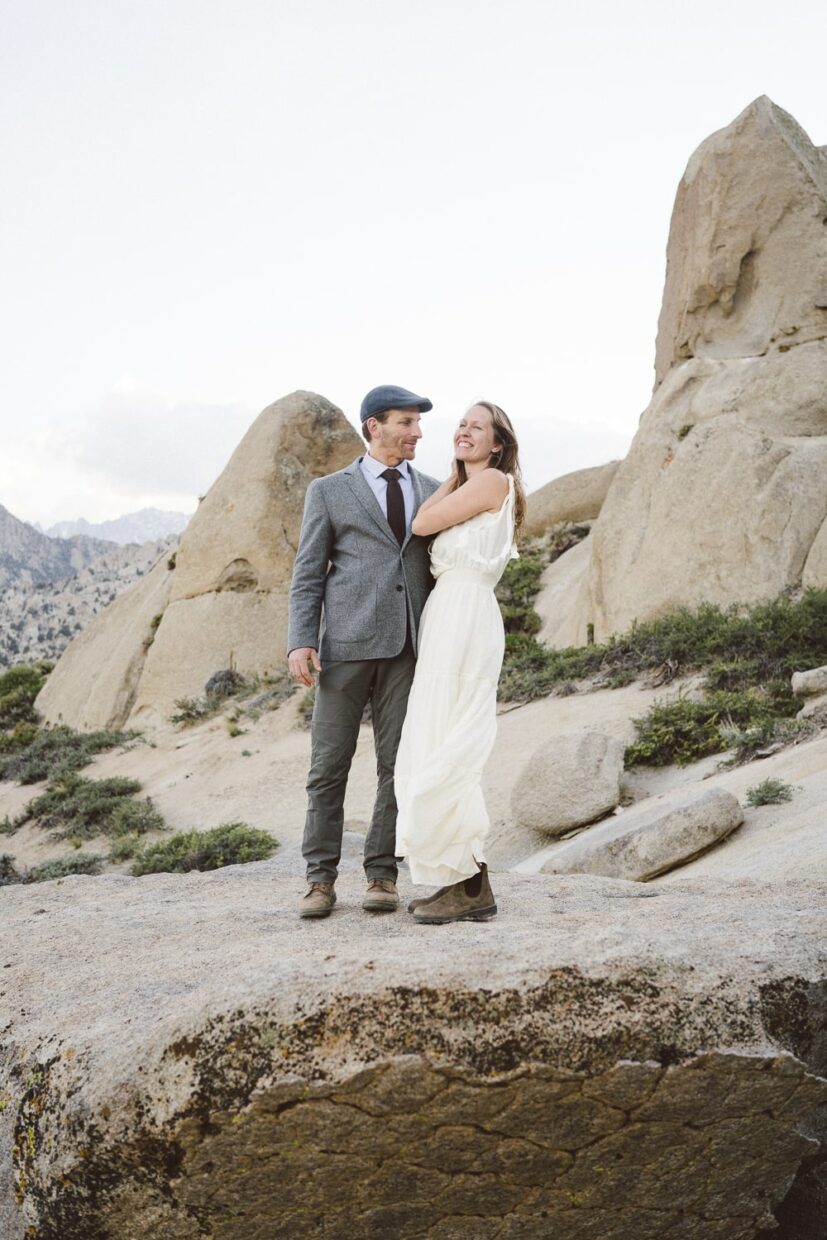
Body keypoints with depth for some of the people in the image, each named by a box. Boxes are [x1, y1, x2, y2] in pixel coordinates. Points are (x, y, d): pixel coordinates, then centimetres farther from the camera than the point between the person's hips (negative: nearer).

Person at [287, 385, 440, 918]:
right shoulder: (329, 491, 6)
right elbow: (308, 575, 3)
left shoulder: (433, 491, 14)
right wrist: (300, 643, -10)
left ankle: (382, 875, 11)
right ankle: (322, 879, 9)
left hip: (408, 647, 2)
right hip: (347, 643, -2)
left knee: (398, 763, 0)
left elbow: (443, 569, 15)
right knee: (330, 764, 0)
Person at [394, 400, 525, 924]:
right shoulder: (468, 490, 23)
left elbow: (422, 523, -3)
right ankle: (460, 881, 14)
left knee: (445, 754, -10)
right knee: (436, 751, 9)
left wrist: (454, 477, 8)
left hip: (464, 618, -10)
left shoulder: (492, 480, -5)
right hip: (448, 618, 10)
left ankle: (474, 889, -5)